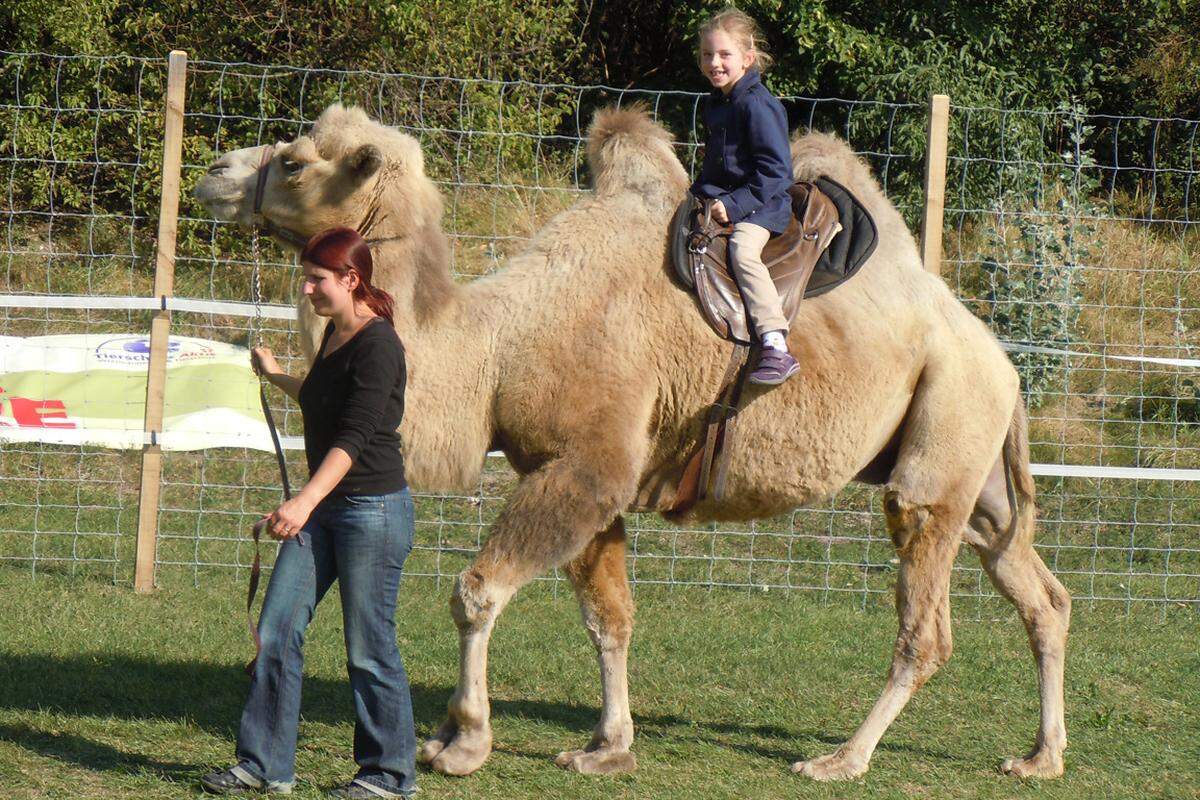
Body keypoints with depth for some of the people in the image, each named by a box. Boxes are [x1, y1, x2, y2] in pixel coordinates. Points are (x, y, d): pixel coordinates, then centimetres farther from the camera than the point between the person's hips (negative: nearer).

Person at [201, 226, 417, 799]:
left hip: (373, 509, -9)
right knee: (277, 630, 4)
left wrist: (306, 502, -37)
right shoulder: (335, 334, 11)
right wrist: (275, 377, 44)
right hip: (322, 509, 9)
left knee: (369, 648, -1)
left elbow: (354, 436, -27)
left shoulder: (377, 345, -17)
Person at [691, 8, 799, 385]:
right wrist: (699, 194, 13)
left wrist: (735, 205, -23)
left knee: (743, 250, -32)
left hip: (760, 205, -10)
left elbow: (775, 171, -19)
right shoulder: (715, 104, 13)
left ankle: (776, 350, -40)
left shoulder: (758, 105, -16)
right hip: (720, 201, 10)